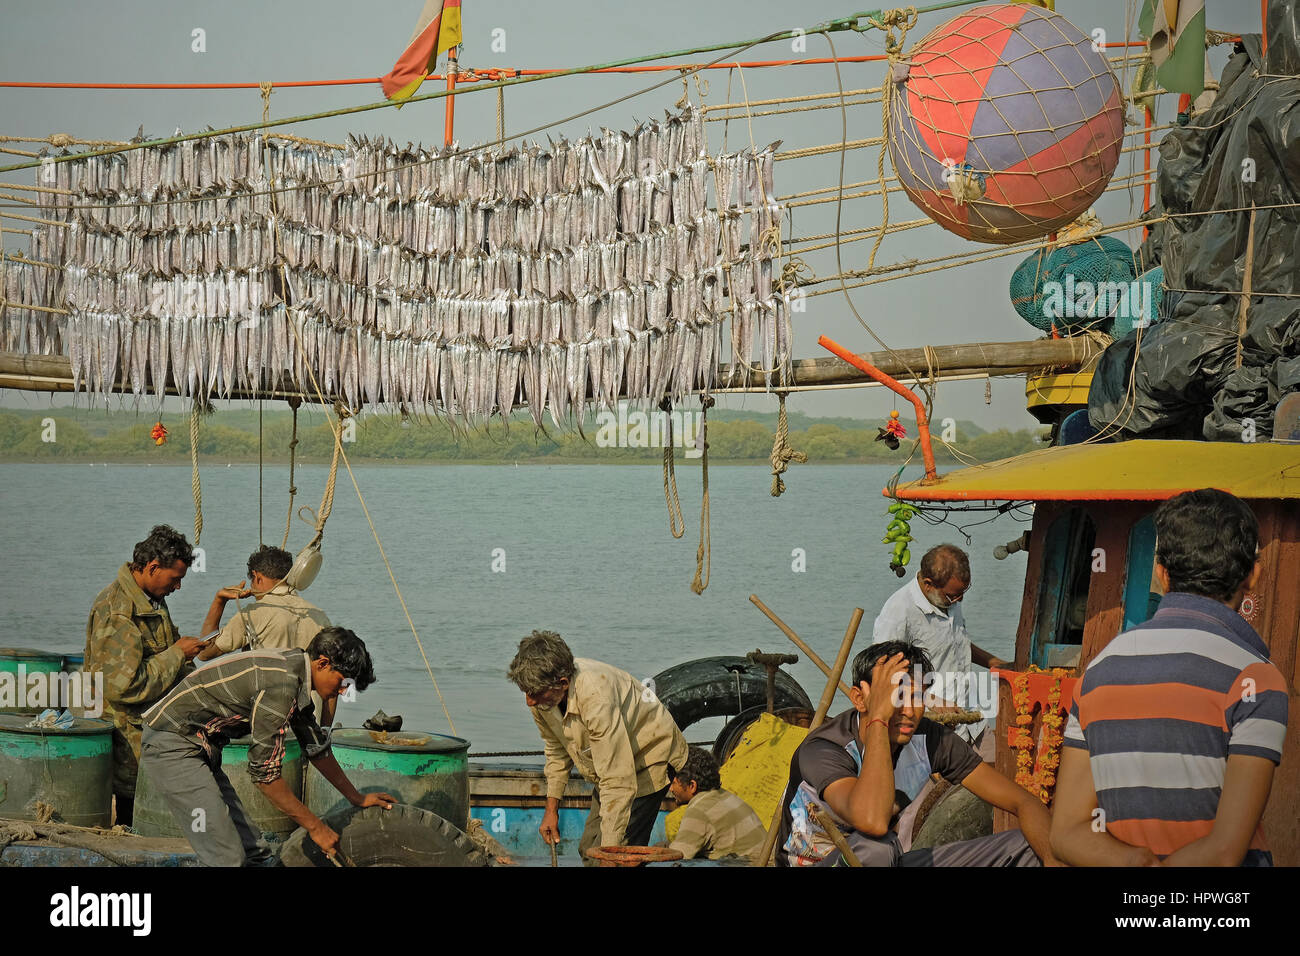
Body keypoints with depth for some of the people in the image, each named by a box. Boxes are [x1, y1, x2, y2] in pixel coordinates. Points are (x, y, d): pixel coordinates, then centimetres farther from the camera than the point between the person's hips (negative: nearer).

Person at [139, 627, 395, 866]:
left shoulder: (296, 674, 6)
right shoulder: (280, 684, -25)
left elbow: (316, 747, 22)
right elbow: (265, 773, -21)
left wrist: (357, 798, 30)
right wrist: (315, 827, -14)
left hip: (200, 747, 10)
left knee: (253, 853, 6)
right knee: (227, 859, -16)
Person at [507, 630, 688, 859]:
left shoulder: (596, 698, -40)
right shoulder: (544, 692, -15)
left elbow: (618, 783, -38)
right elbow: (557, 749, 9)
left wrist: (608, 848, -35)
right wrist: (552, 807, 9)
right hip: (613, 767, 9)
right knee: (588, 848, 6)